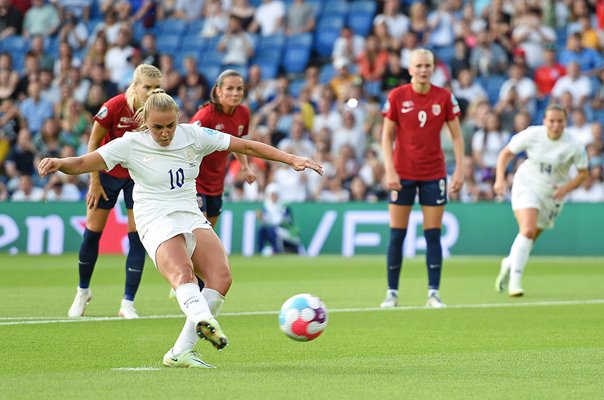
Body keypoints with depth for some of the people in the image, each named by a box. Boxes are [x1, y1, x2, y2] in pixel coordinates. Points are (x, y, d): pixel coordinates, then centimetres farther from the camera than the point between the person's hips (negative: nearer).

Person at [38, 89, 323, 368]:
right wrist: (59, 163, -33)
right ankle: (204, 320, -65)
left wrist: (291, 160, 2)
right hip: (156, 220, -4)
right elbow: (82, 164, -11)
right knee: (183, 273, -35)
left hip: (192, 217, 4)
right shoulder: (131, 144, -3)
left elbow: (248, 147, 7)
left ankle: (181, 352, -19)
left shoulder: (193, 136, 4)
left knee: (221, 277, -21)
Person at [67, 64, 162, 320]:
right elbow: (93, 144, -12)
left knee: (137, 238, -7)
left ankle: (128, 303, 0)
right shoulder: (114, 107, -24)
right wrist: (94, 181, -11)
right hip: (108, 173, -1)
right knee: (92, 234, 4)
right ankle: (83, 292, 28)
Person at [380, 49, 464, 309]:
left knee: (433, 235, -1)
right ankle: (392, 293, 6)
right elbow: (387, 136, -1)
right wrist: (390, 170, -11)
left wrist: (460, 169, -6)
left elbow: (456, 135, 3)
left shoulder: (444, 97, -1)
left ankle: (433, 293, 2)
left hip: (434, 175, 1)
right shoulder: (397, 96, -3)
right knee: (397, 235, 0)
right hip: (402, 174, -1)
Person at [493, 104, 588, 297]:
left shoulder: (574, 145, -14)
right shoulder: (532, 135, -15)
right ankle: (515, 281, -21)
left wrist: (565, 189, -19)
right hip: (527, 185, -2)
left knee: (531, 237, 9)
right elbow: (506, 153, -3)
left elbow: (583, 173, -2)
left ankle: (510, 263, 40)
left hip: (553, 193, 2)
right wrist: (500, 179, -16)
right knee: (527, 231, -23)